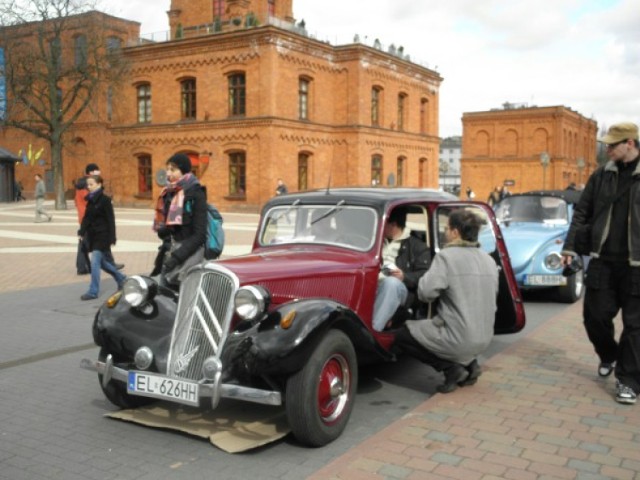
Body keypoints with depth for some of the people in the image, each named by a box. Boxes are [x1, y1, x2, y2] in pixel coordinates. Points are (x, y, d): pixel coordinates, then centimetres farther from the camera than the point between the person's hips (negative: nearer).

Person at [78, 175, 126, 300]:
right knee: (102, 262, 15)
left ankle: (93, 292, -3)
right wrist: (81, 232, -2)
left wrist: (111, 238, -15)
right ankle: (121, 279, 33)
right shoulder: (90, 200, 9)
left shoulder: (105, 200, -11)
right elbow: (86, 217, 10)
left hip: (102, 236, -8)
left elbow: (111, 220, -12)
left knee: (95, 262, -9)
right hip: (93, 236, 8)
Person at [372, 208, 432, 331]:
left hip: (399, 289, -3)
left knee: (391, 282, -39)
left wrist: (405, 277, -16)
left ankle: (371, 329, -46)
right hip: (372, 285, 4)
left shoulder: (417, 246, 14)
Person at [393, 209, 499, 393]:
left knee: (401, 335, 10)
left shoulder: (447, 256, -13)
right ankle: (469, 363, 14)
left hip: (459, 340, -7)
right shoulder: (489, 260, 7)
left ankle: (451, 368, -2)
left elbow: (426, 293, -19)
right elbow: (491, 295, 16)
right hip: (484, 339, 8)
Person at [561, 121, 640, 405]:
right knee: (595, 315, 8)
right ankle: (609, 355, 36)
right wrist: (569, 247, 4)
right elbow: (582, 213, 9)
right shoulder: (601, 176, 6)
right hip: (602, 260, 3)